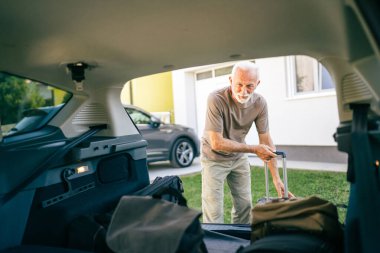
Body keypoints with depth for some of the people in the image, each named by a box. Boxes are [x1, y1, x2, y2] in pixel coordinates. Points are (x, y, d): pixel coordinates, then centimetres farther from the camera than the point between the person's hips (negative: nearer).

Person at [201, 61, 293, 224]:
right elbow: (216, 143, -29)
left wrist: (276, 178, -11)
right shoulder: (216, 99, -29)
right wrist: (254, 149, -28)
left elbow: (266, 140, -9)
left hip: (239, 157, 5)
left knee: (244, 205, 12)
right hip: (214, 158, -4)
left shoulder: (260, 103, -16)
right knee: (213, 212, -3)